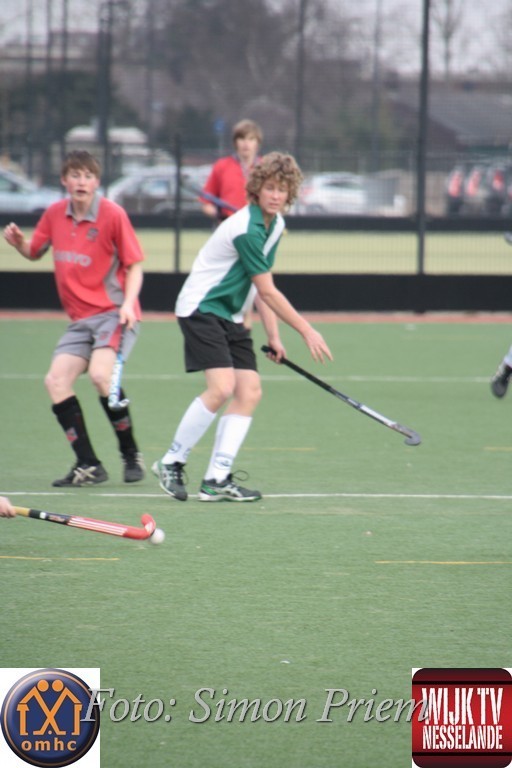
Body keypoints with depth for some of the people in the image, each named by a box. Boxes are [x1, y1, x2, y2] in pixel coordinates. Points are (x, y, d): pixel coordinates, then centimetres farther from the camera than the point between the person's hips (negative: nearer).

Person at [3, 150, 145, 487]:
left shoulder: (113, 214, -9)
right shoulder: (55, 214, 6)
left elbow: (134, 266, -5)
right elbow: (35, 252, 20)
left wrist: (128, 303, -20)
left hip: (114, 312, -6)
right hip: (81, 318, 6)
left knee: (101, 374, -27)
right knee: (56, 381, -8)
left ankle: (131, 454, -9)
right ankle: (88, 466, -2)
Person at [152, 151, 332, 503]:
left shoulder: (276, 224, 8)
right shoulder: (246, 229, -22)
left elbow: (262, 288, 15)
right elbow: (267, 291, -18)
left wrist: (273, 335, 9)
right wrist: (307, 331, -13)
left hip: (230, 316, 10)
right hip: (201, 307, -9)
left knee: (250, 391, -2)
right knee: (222, 387, -22)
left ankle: (217, 480, -3)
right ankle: (172, 462, -8)